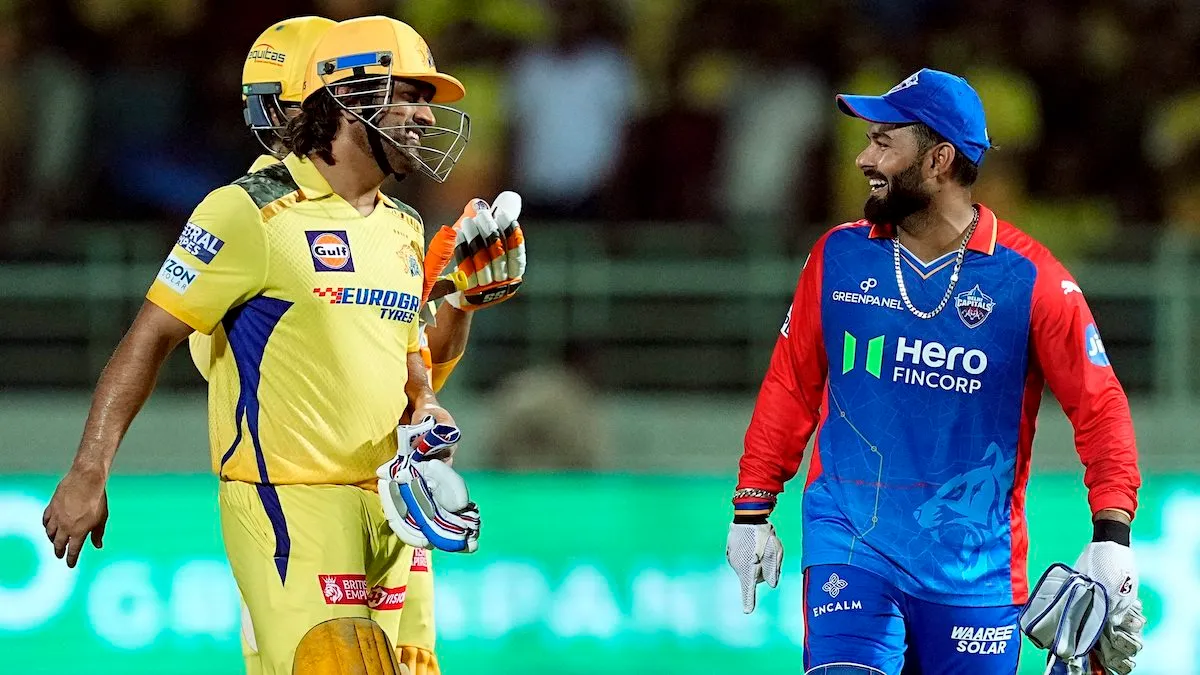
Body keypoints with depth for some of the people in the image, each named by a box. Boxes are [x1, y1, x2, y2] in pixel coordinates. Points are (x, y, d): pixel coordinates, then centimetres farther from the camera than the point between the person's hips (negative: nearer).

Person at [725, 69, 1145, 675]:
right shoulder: (840, 257, 4)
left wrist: (1111, 534, -15)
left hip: (974, 561, -1)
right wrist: (752, 508, 11)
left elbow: (1099, 404, -5)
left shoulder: (1029, 278, -6)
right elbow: (791, 386, 13)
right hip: (850, 541, 1)